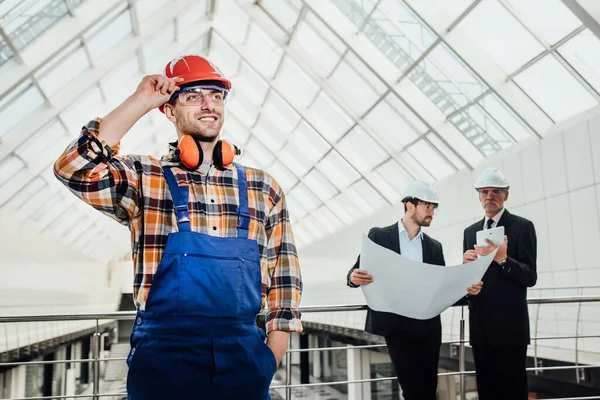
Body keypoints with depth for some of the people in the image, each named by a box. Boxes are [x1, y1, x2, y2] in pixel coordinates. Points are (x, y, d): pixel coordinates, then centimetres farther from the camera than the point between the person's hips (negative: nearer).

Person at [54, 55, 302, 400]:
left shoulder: (264, 189, 6)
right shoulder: (144, 179, 2)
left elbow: (286, 276, 8)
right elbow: (76, 169, -17)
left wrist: (270, 358, 2)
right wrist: (141, 102, -11)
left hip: (243, 358, 2)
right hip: (163, 360, -2)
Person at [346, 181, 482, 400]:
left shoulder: (434, 246, 13)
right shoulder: (379, 235, 2)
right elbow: (359, 271, -1)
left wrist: (465, 289, -9)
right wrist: (354, 277, -24)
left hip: (428, 326, 4)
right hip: (396, 325, -4)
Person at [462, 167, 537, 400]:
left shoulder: (522, 227, -3)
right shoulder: (470, 232, 12)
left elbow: (530, 277, -10)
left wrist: (502, 259, -26)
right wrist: (466, 264, -8)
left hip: (510, 326, -5)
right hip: (480, 326, 5)